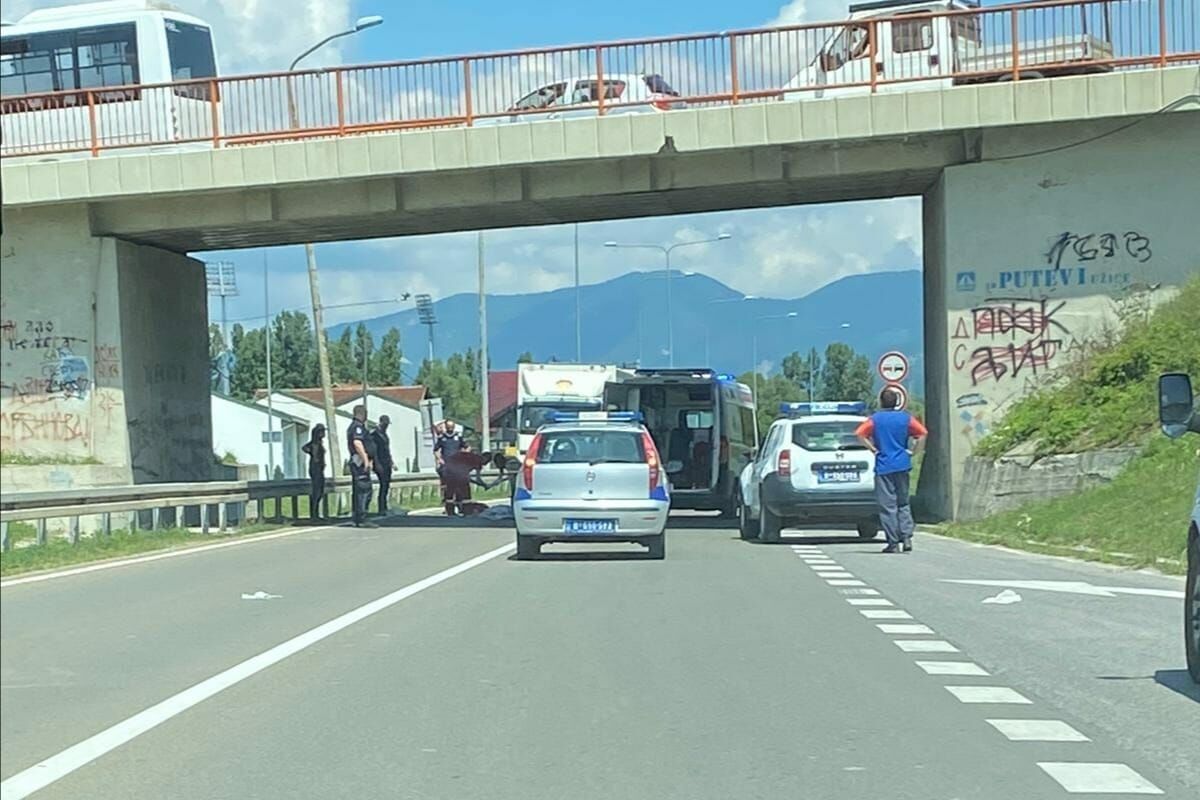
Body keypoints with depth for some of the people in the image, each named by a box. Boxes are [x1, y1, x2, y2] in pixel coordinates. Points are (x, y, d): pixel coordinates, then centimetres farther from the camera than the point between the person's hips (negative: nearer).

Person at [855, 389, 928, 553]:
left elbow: (860, 434, -13)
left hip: (883, 467, -2)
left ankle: (893, 543, -2)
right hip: (902, 465, 3)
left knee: (888, 506, 0)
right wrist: (913, 451, 3)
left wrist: (873, 449, -4)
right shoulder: (906, 418, 5)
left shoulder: (875, 419, 0)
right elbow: (923, 433, -3)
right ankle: (907, 537, 0)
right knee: (903, 503, 13)